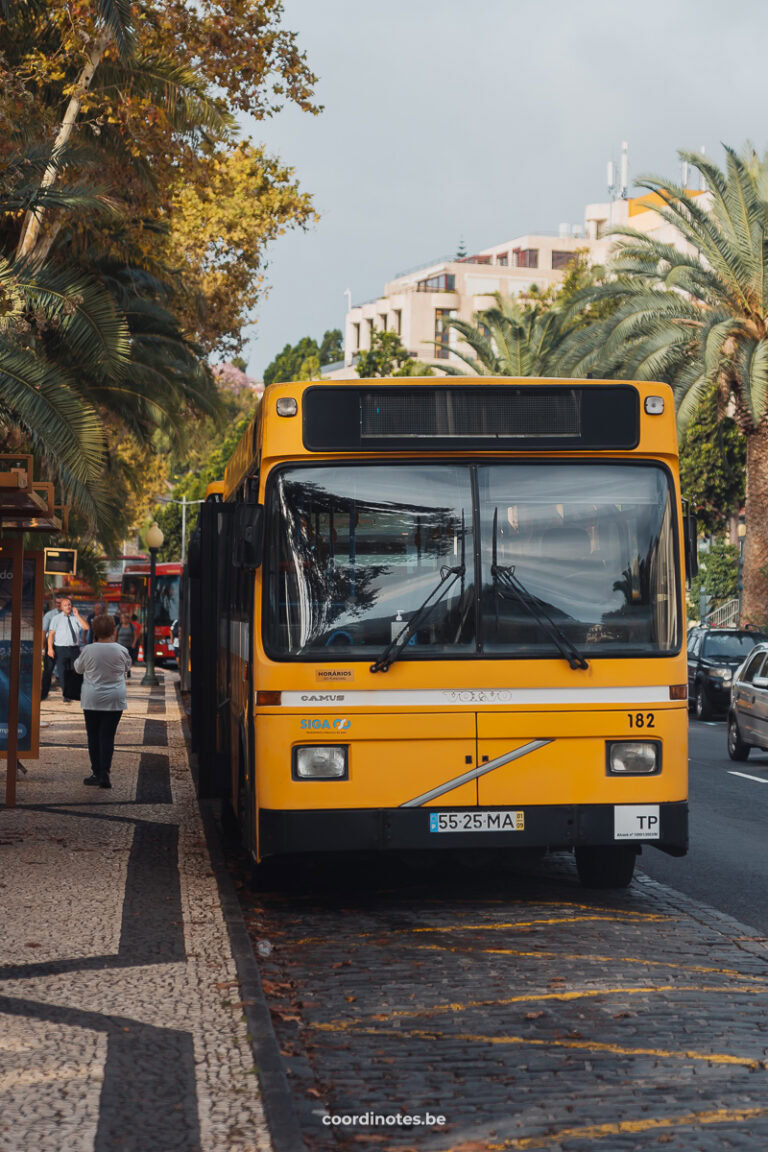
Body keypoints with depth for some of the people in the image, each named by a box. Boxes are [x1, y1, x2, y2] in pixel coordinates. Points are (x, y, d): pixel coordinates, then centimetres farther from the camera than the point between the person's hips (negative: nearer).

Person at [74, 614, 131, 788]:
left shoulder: (88, 651, -10)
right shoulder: (121, 651, -8)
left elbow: (78, 668, 8)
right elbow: (127, 668, 12)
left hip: (92, 700, 0)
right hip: (115, 700, 0)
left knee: (93, 736, 9)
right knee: (108, 736, 3)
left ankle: (96, 773, 11)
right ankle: (104, 774, -4)